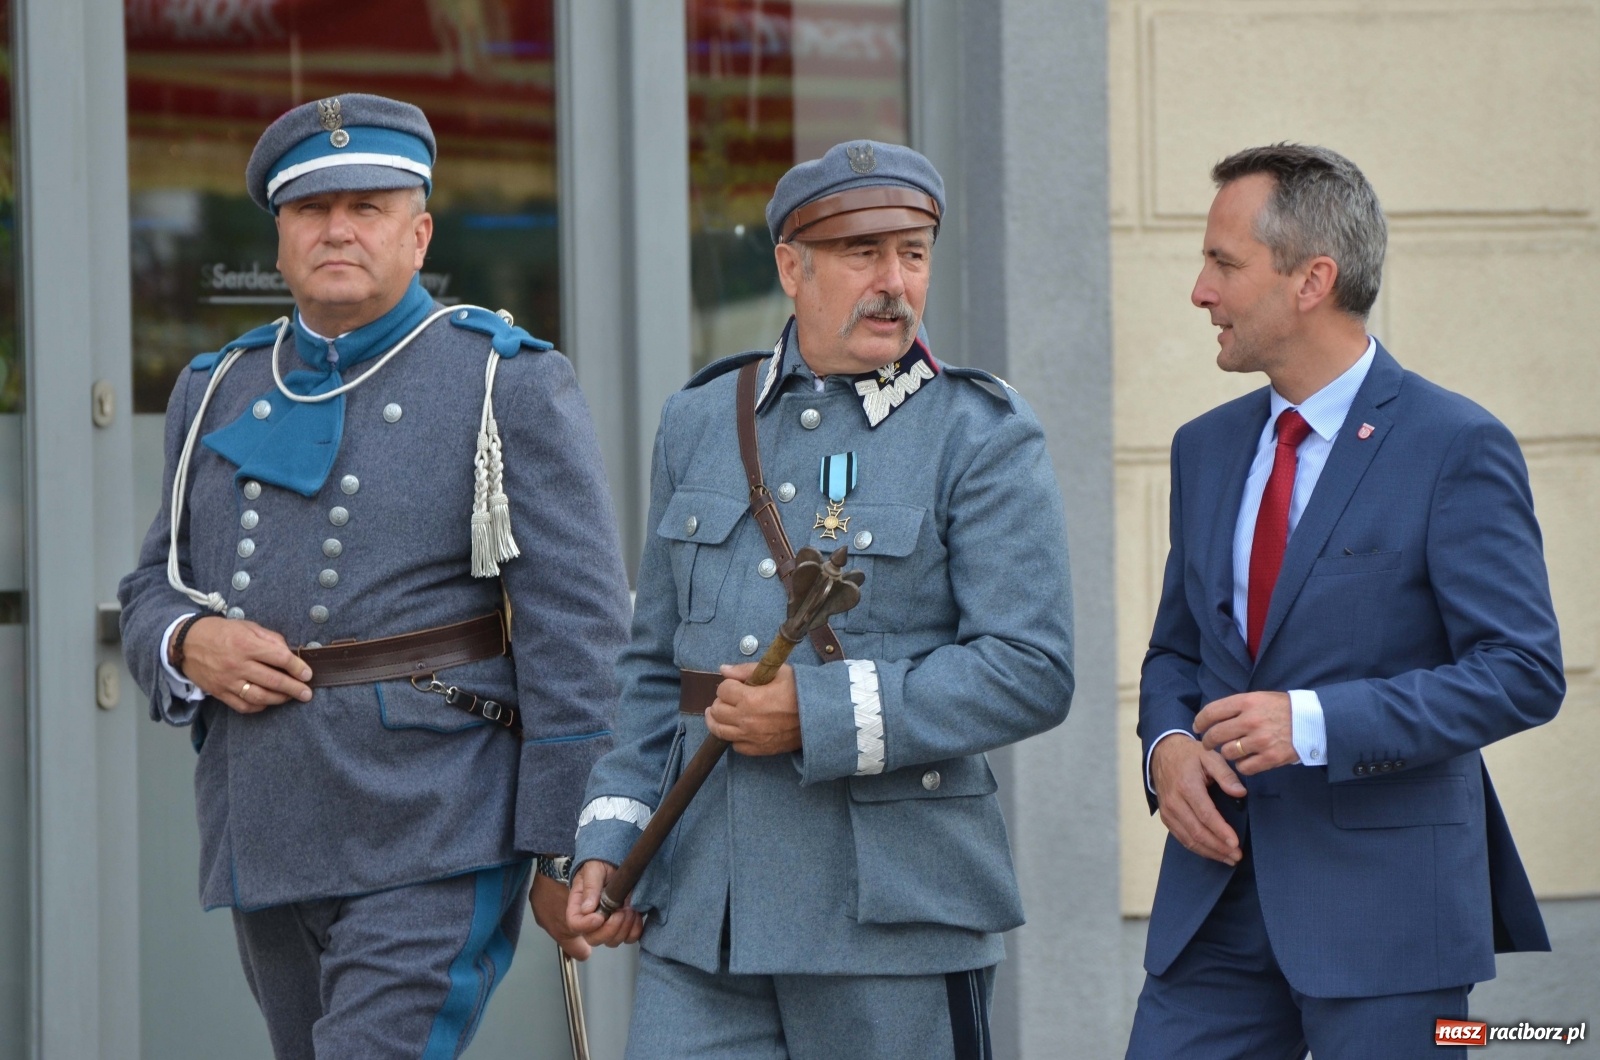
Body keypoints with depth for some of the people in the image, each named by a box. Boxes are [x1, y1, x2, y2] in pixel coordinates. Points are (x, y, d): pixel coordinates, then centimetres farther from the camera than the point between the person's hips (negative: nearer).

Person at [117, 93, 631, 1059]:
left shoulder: (508, 384, -3)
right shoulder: (222, 393, 13)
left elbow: (578, 627, -6)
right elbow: (154, 590, 19)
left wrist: (568, 851, -10)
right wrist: (191, 644, -6)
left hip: (434, 842, -6)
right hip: (269, 843, 6)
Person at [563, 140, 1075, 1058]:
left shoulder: (985, 439, -3)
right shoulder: (700, 422, 13)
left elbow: (1031, 671, -12)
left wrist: (818, 713, -18)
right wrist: (611, 838, 8)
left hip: (892, 911, -4)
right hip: (703, 911, 4)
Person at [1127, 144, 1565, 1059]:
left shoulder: (1457, 449, -7)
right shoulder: (1207, 449, 14)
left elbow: (1523, 672, -12)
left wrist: (1315, 723, -21)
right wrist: (1168, 744, -2)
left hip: (1384, 901, -6)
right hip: (1219, 885, 6)